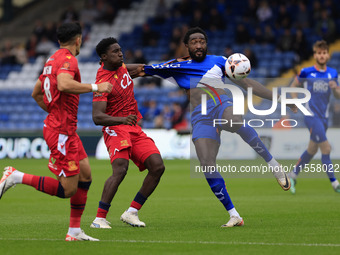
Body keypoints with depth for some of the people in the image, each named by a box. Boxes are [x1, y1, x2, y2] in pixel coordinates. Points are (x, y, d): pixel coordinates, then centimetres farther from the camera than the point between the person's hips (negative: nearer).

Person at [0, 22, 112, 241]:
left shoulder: (53, 60, 15)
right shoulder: (68, 59, -14)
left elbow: (36, 93, 24)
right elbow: (63, 84, -35)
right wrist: (95, 87, -27)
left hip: (66, 129, 10)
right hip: (62, 131, -10)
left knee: (85, 176, 11)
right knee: (67, 189, -8)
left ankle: (75, 231, 14)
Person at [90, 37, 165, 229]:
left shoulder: (121, 67, 8)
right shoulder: (103, 82, -17)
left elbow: (137, 70, 34)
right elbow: (97, 117, -27)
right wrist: (122, 119, -39)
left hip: (135, 129, 8)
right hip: (116, 129, -8)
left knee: (158, 167, -6)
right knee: (120, 169, -28)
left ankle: (132, 212, 1)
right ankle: (100, 218, -25)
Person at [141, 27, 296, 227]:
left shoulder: (218, 61, 19)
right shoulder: (177, 66, 19)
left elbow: (246, 83, 19)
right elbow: (144, 69, 14)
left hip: (222, 106, -1)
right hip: (200, 118, 2)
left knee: (237, 122, -40)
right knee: (207, 165, -17)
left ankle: (274, 166, -27)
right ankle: (234, 216, -7)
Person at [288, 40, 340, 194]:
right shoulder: (307, 72, -5)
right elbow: (294, 85, 11)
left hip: (324, 117, 5)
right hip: (311, 116, -5)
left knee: (312, 150, 14)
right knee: (326, 149, -13)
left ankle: (293, 175, 32)